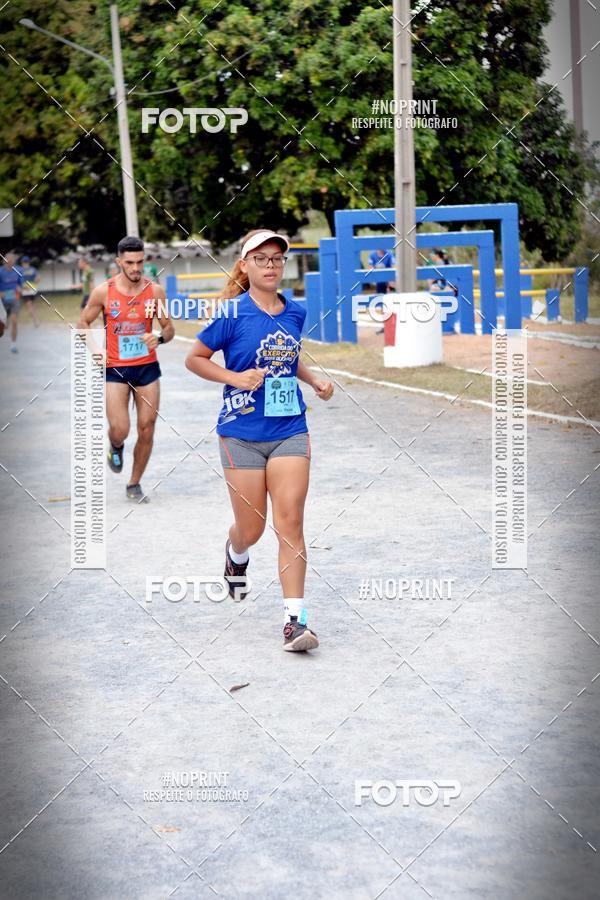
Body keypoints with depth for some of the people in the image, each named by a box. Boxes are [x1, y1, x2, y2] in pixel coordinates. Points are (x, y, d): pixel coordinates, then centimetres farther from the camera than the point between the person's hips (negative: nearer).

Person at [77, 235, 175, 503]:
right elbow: (83, 324, 6)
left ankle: (134, 484, 21)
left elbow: (169, 327, 6)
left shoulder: (155, 291, -2)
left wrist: (159, 338, -16)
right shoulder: (103, 292, -6)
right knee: (120, 430, -13)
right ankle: (115, 447, 26)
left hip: (147, 367, 2)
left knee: (147, 430, 3)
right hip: (115, 370, -2)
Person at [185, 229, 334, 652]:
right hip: (242, 433, -2)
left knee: (290, 523, -7)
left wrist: (316, 380, 7)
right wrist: (236, 377, -14)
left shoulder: (295, 312, 6)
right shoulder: (232, 312, -8)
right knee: (252, 529, 8)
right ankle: (236, 554, 46)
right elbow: (195, 358, -1)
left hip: (290, 431, 3)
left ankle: (295, 619, -6)